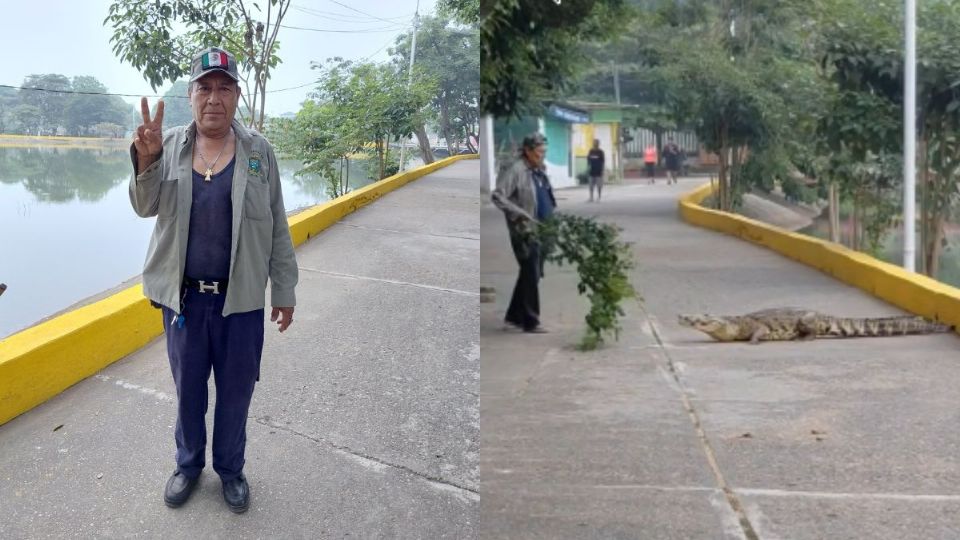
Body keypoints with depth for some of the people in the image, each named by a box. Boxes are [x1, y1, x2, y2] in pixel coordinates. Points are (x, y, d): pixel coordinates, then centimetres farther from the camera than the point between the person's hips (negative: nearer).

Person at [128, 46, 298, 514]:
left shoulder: (259, 152, -2)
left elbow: (277, 229, 1)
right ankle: (188, 464, 35)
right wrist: (146, 160, -27)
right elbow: (145, 207, -8)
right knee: (188, 388, 15)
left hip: (241, 300, -1)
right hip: (183, 296, 1)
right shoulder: (170, 146, 1)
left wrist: (284, 291, 1)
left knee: (235, 391, 11)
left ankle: (230, 469, 31)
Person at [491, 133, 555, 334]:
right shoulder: (515, 171, -12)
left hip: (542, 230, 8)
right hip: (525, 231, -8)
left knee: (530, 274, 14)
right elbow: (497, 196, -18)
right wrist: (520, 214, -23)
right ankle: (531, 322, 5)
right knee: (531, 275, -4)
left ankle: (515, 315, 27)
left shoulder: (539, 171, 13)